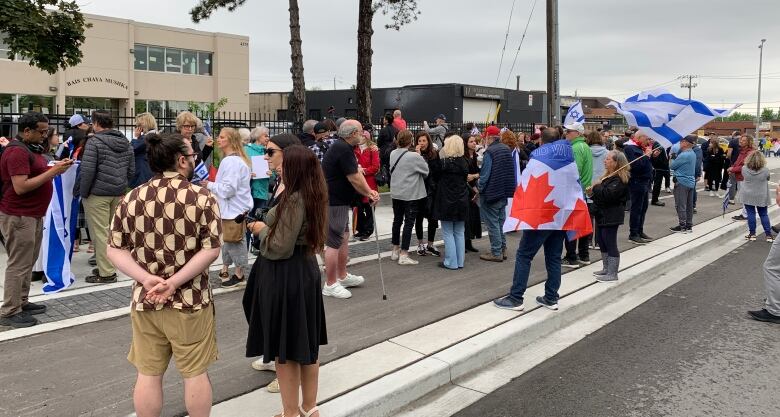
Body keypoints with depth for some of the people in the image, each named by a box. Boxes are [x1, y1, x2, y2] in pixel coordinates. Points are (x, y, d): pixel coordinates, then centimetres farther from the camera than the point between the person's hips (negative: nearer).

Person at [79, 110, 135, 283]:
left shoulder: (94, 142, -10)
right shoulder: (126, 143, 11)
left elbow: (87, 171, -14)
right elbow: (131, 171, 13)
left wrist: (83, 193, -4)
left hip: (98, 194, -7)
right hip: (119, 194, 7)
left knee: (100, 233, -3)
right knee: (113, 231, 14)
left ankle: (106, 273, -2)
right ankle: (107, 266, 23)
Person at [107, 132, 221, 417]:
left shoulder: (131, 199, 1)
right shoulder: (202, 198, -9)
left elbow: (115, 249, 0)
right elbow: (211, 249, -15)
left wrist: (146, 278, -10)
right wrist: (174, 283, -16)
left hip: (144, 301, 3)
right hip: (190, 301, -3)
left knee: (148, 374, 15)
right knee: (195, 374, 12)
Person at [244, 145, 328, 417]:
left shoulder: (293, 199, -22)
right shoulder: (312, 196, 6)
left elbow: (280, 248, -22)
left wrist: (261, 230, -6)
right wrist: (267, 226, 9)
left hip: (285, 276, -9)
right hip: (307, 270, 9)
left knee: (285, 347, 5)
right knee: (307, 343, 17)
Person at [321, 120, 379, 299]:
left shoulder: (343, 147, 12)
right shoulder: (343, 149, -21)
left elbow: (356, 173, 12)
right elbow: (354, 179, -19)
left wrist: (369, 191, 2)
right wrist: (369, 193, -4)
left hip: (339, 201, 11)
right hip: (334, 202, -11)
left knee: (344, 238, 19)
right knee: (334, 242, -5)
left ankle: (342, 276, 31)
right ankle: (330, 285, 3)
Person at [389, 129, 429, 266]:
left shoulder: (393, 154, -1)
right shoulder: (414, 156, -18)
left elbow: (391, 170, 6)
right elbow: (426, 171, -8)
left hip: (396, 192, 6)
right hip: (411, 193, -6)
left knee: (397, 220, 17)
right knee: (409, 222, -1)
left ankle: (395, 250, 27)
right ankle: (403, 255, -1)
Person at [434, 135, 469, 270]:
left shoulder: (443, 163, -15)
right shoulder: (464, 163, 0)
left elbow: (436, 178, -2)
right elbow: (465, 179, 9)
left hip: (446, 202, -5)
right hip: (462, 202, 5)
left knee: (448, 233, 3)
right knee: (459, 233, 12)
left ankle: (451, 262, 4)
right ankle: (460, 261, 16)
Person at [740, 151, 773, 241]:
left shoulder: (744, 169, -14)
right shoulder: (765, 170, -15)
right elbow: (767, 179, 3)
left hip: (748, 196, 0)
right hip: (761, 196, 0)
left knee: (751, 214, 7)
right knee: (763, 215, 10)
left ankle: (752, 234, 10)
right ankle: (768, 234, 13)